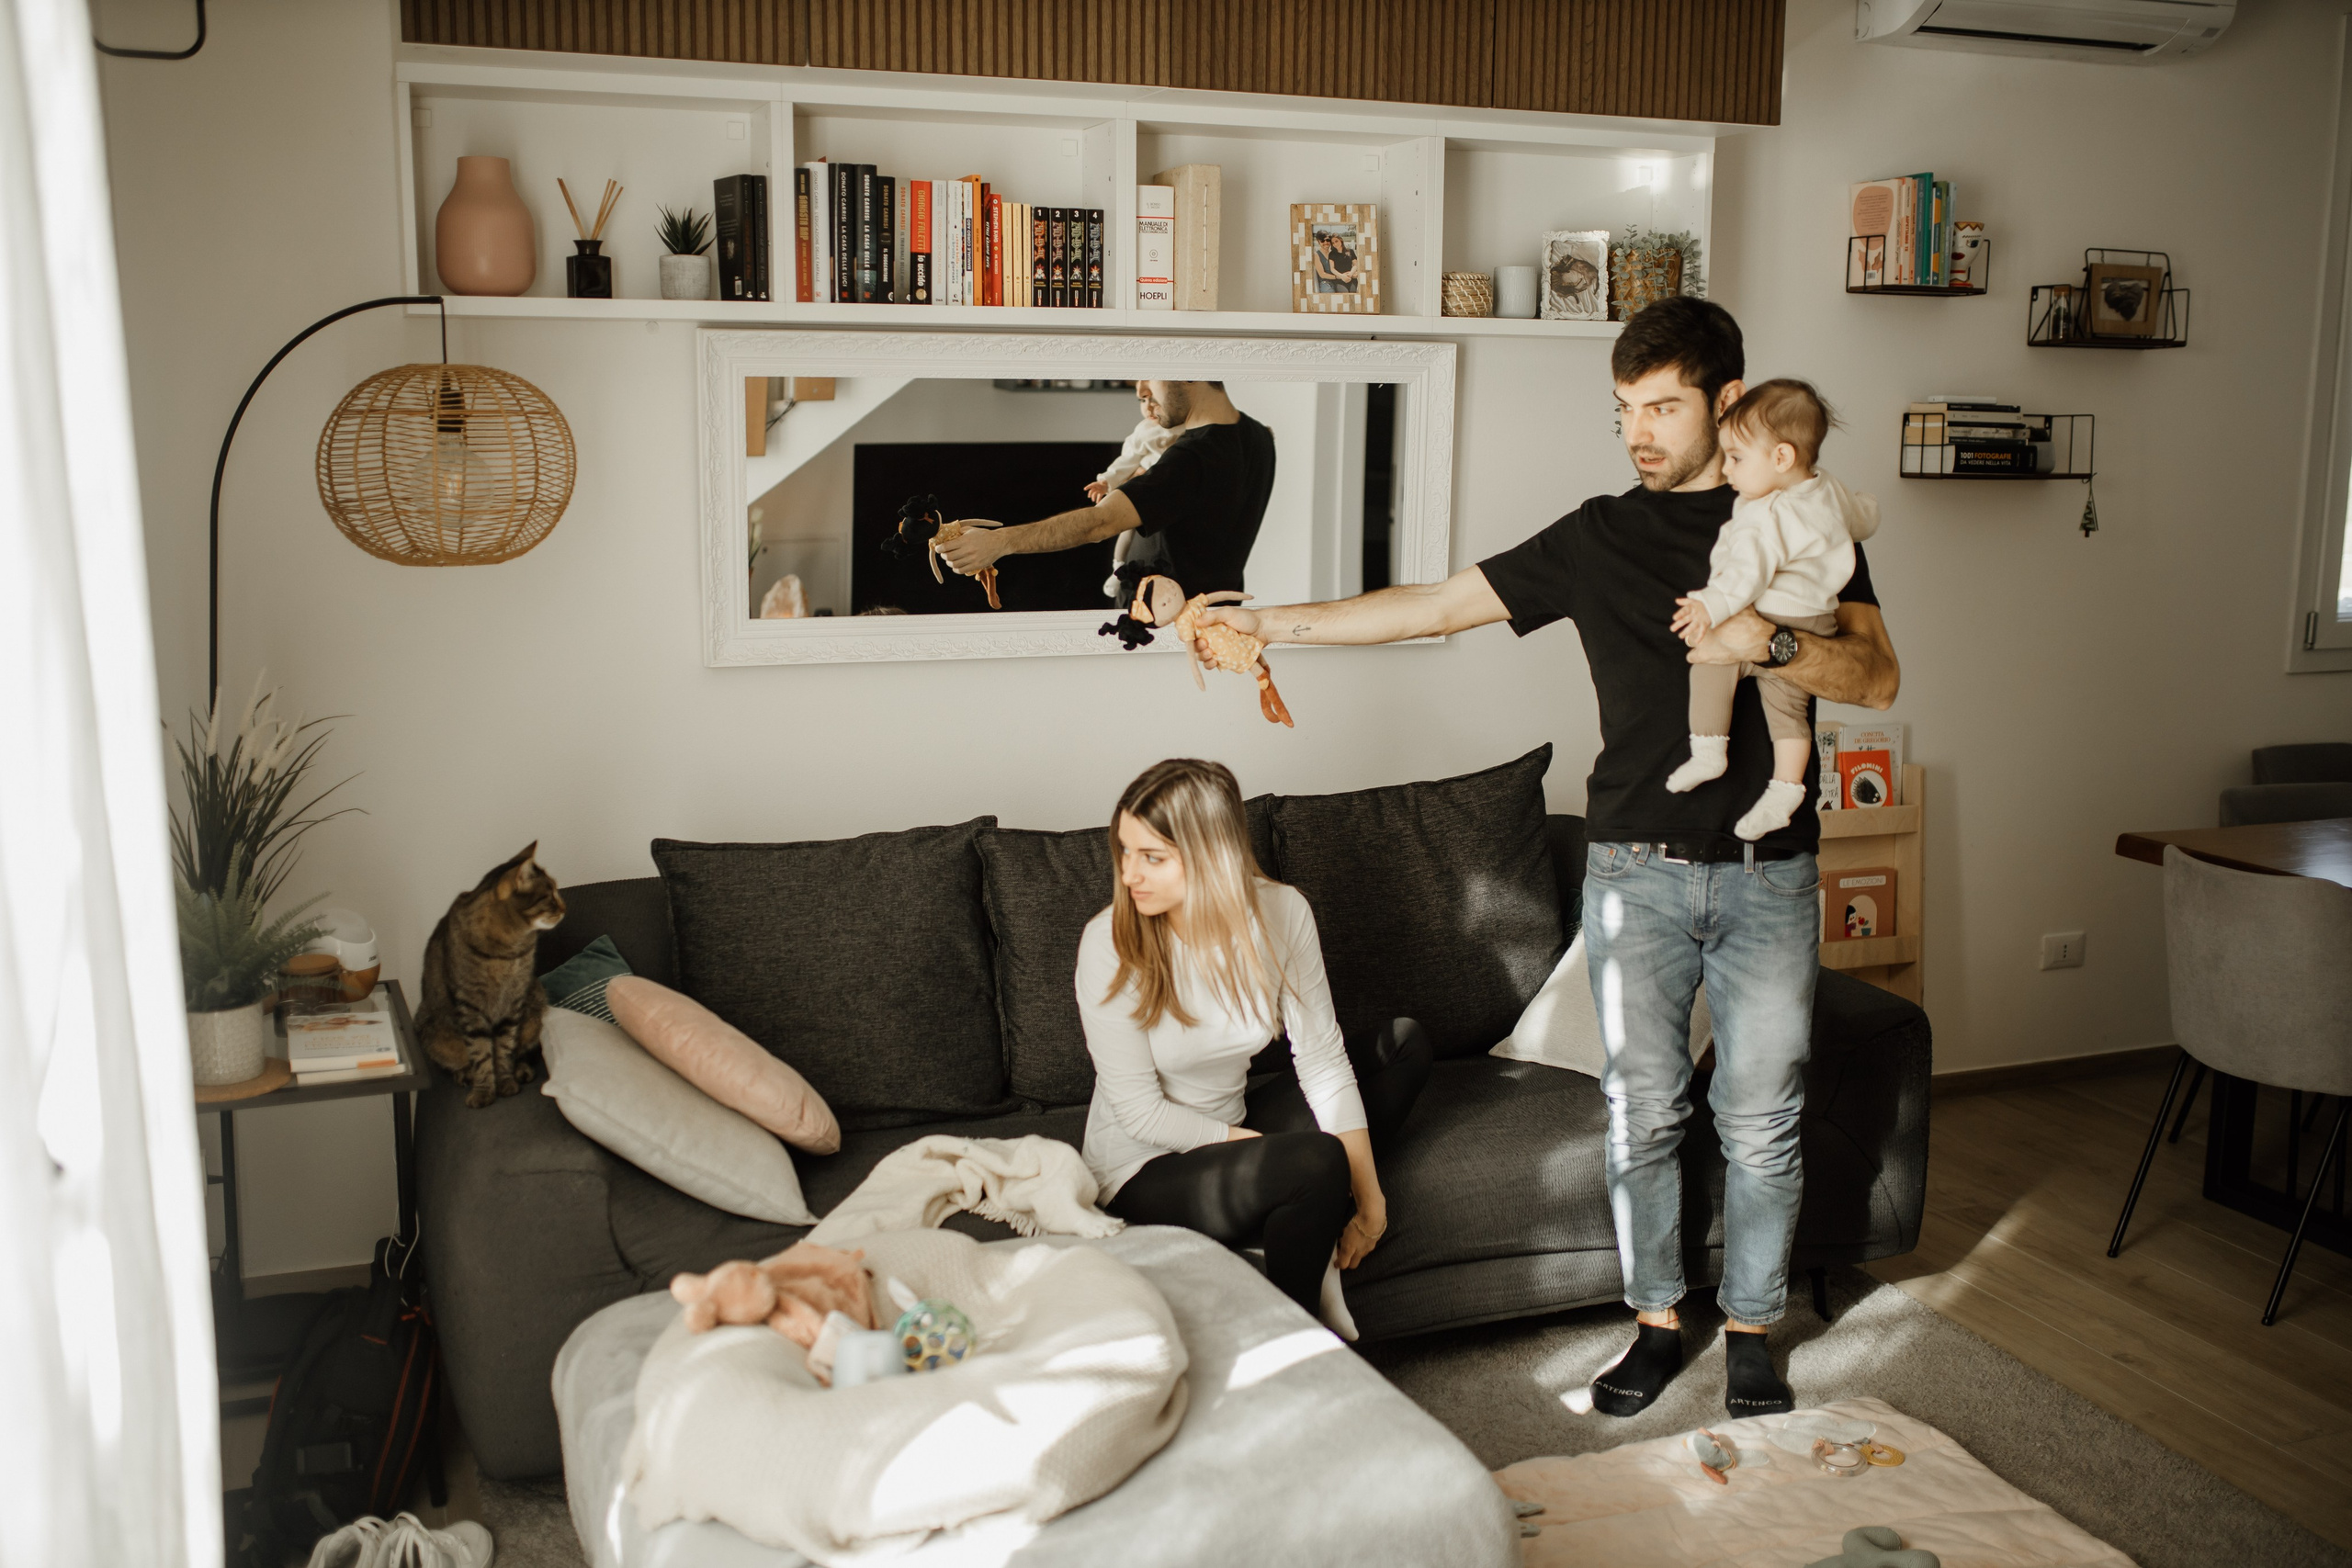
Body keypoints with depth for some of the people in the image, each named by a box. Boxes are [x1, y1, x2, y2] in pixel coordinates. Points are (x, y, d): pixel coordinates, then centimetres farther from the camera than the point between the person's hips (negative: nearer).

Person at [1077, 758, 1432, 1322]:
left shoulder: (1280, 911, -13)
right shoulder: (1110, 944, -23)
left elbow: (1321, 1058, -10)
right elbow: (1141, 1112, -18)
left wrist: (1368, 1198, -13)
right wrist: (1271, 1147, -17)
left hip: (1233, 1135, 6)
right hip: (1147, 1170, -6)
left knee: (1404, 1043, 3)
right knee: (1316, 1160, -32)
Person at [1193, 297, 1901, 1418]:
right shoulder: (1596, 539, 6)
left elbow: (1878, 677, -1)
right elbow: (1439, 606, 5)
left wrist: (1769, 642, -20)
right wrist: (1272, 622, 0)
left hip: (1768, 873, -1)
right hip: (1637, 871, 1)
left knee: (1761, 1122, 5)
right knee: (1642, 1113, 6)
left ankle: (1751, 1328, 23)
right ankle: (1656, 1322, 23)